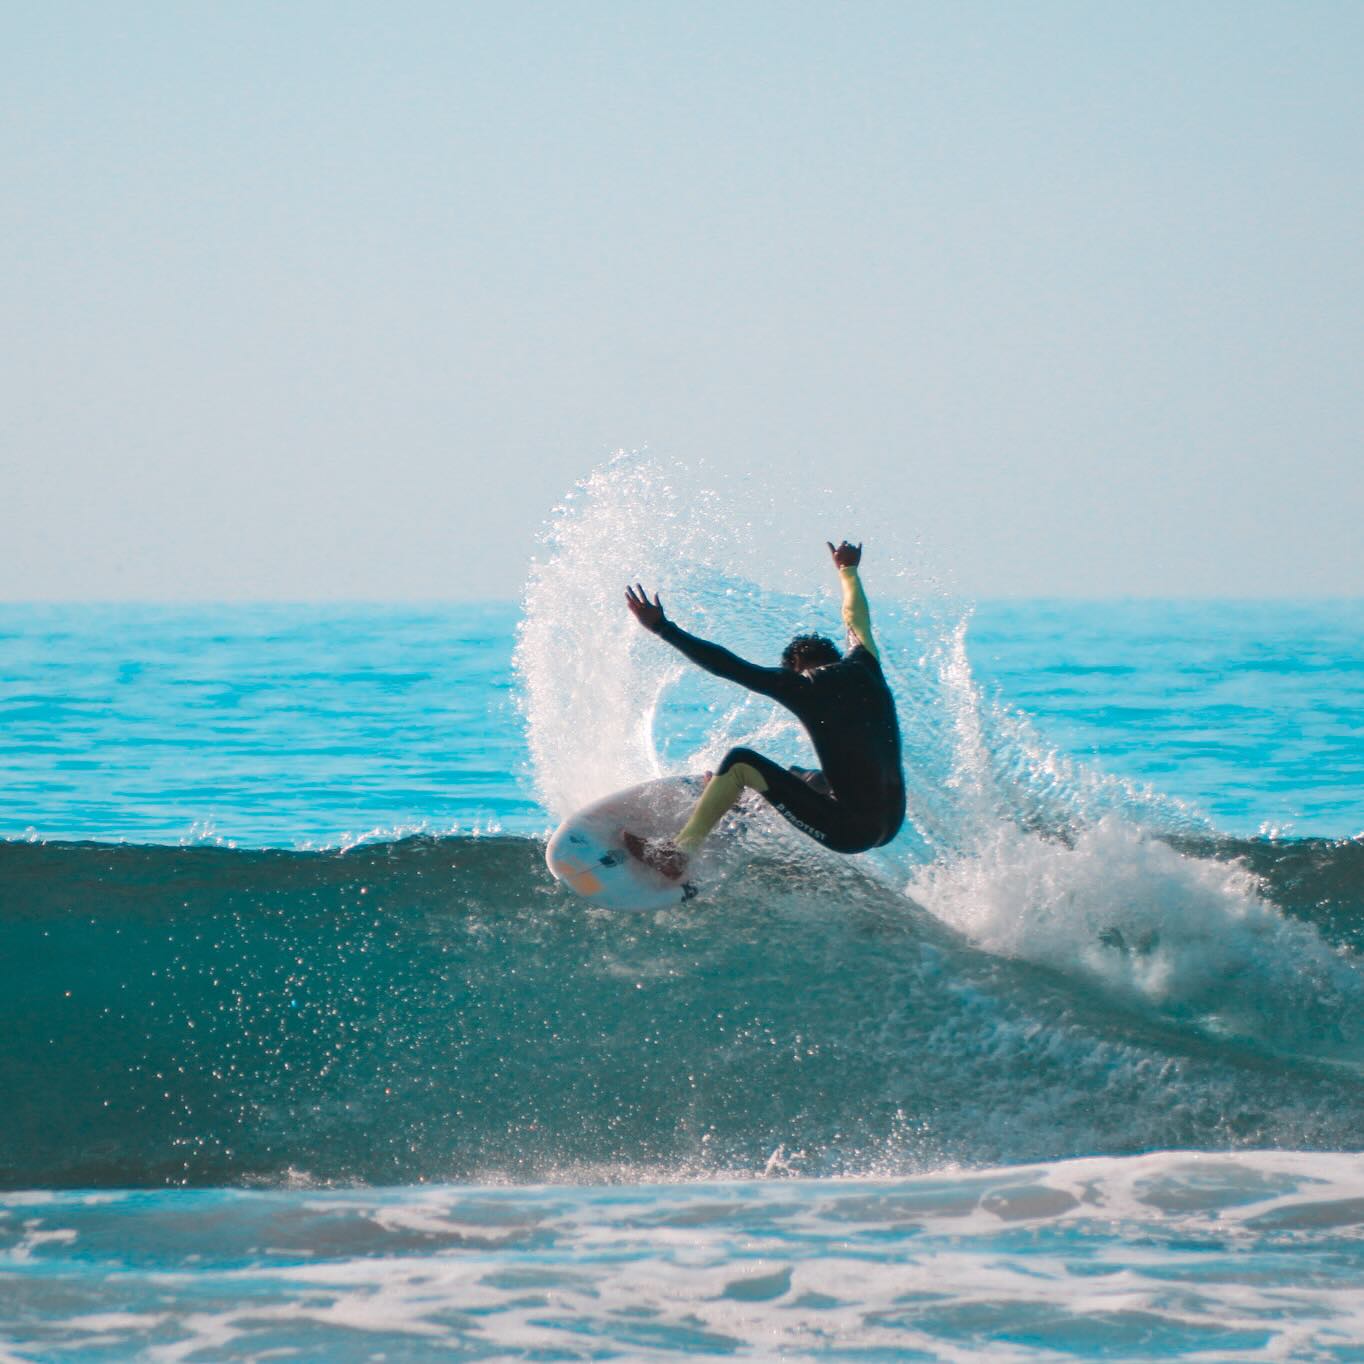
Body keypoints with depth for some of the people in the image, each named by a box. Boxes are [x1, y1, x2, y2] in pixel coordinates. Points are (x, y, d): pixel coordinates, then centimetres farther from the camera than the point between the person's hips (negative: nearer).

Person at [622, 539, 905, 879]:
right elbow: (858, 621, 35)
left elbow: (727, 666, -7)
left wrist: (661, 628, -3)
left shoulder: (802, 685, -4)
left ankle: (675, 854, -5)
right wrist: (847, 570, 55)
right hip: (890, 826, 7)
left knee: (741, 763, -1)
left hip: (848, 829, -7)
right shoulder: (863, 668, 13)